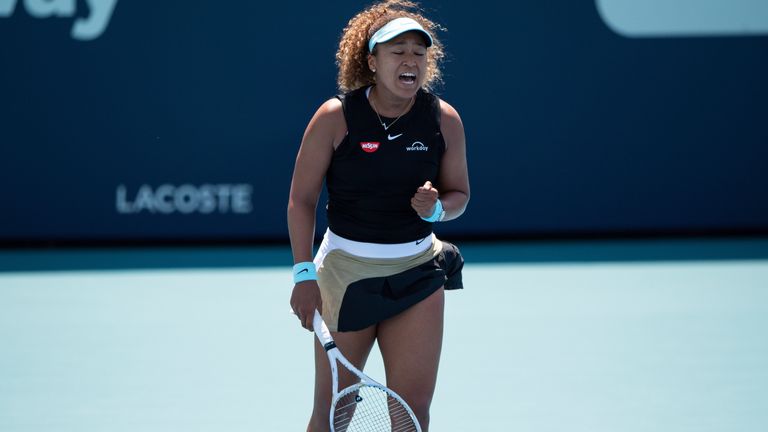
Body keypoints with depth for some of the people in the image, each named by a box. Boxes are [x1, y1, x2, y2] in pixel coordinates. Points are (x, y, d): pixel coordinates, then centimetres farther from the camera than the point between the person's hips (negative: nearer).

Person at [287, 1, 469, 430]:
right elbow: (302, 199, -6)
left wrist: (436, 208, -15)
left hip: (419, 270, 2)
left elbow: (459, 195, 9)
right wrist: (305, 274, -13)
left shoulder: (444, 119, -3)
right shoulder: (336, 116, -11)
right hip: (347, 269, -2)